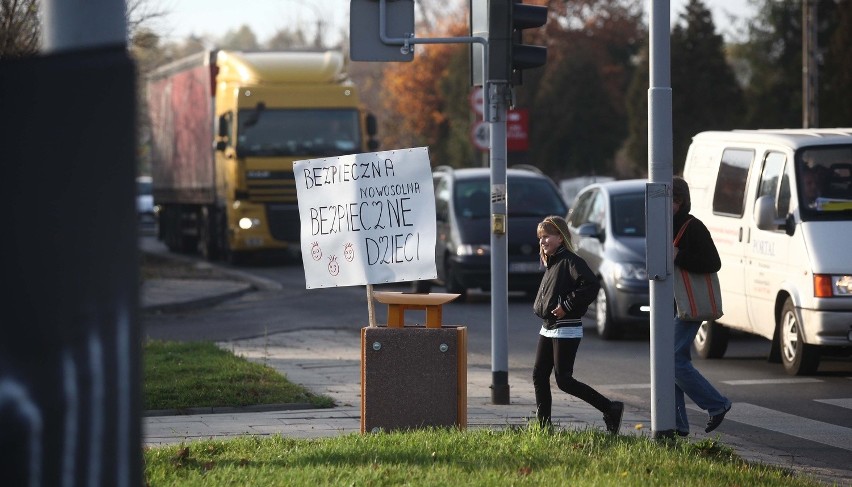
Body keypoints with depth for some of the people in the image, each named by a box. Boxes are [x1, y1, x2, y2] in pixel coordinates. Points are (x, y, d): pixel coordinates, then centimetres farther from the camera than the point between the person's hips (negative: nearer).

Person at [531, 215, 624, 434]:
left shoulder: (570, 261, -13)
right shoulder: (551, 264, 15)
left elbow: (591, 285, -26)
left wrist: (567, 306, -23)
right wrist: (539, 307, 11)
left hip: (566, 330, -10)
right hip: (548, 329, 10)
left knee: (563, 379, -10)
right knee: (539, 375, 6)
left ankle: (611, 410, -4)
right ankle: (544, 426, 10)